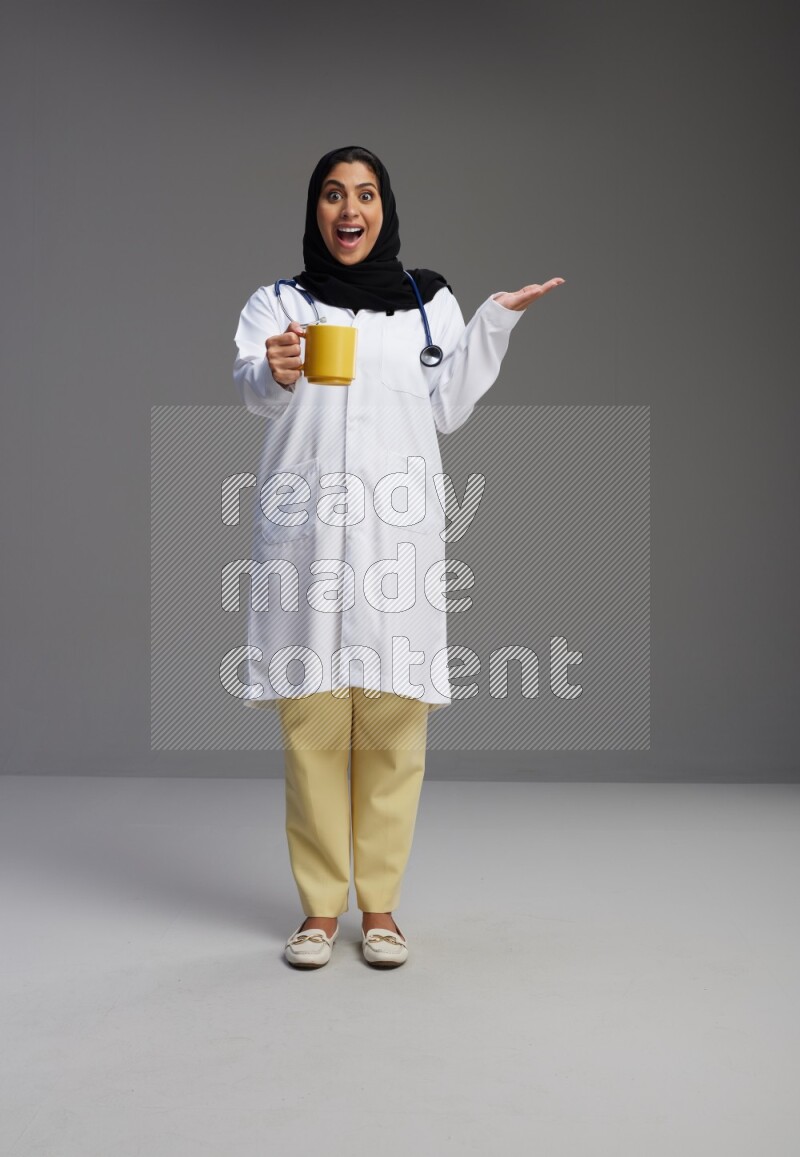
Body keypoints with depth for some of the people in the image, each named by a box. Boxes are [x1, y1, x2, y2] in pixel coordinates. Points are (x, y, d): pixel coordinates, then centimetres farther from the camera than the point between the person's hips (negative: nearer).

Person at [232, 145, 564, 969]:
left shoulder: (430, 302, 17)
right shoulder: (277, 302, 12)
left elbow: (448, 409, 10)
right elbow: (251, 385, -7)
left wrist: (495, 321, 3)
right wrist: (274, 373, -29)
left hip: (396, 524, 1)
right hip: (305, 525, 0)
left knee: (392, 718, -2)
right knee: (311, 719, -3)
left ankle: (380, 905, 9)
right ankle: (319, 906, 8)